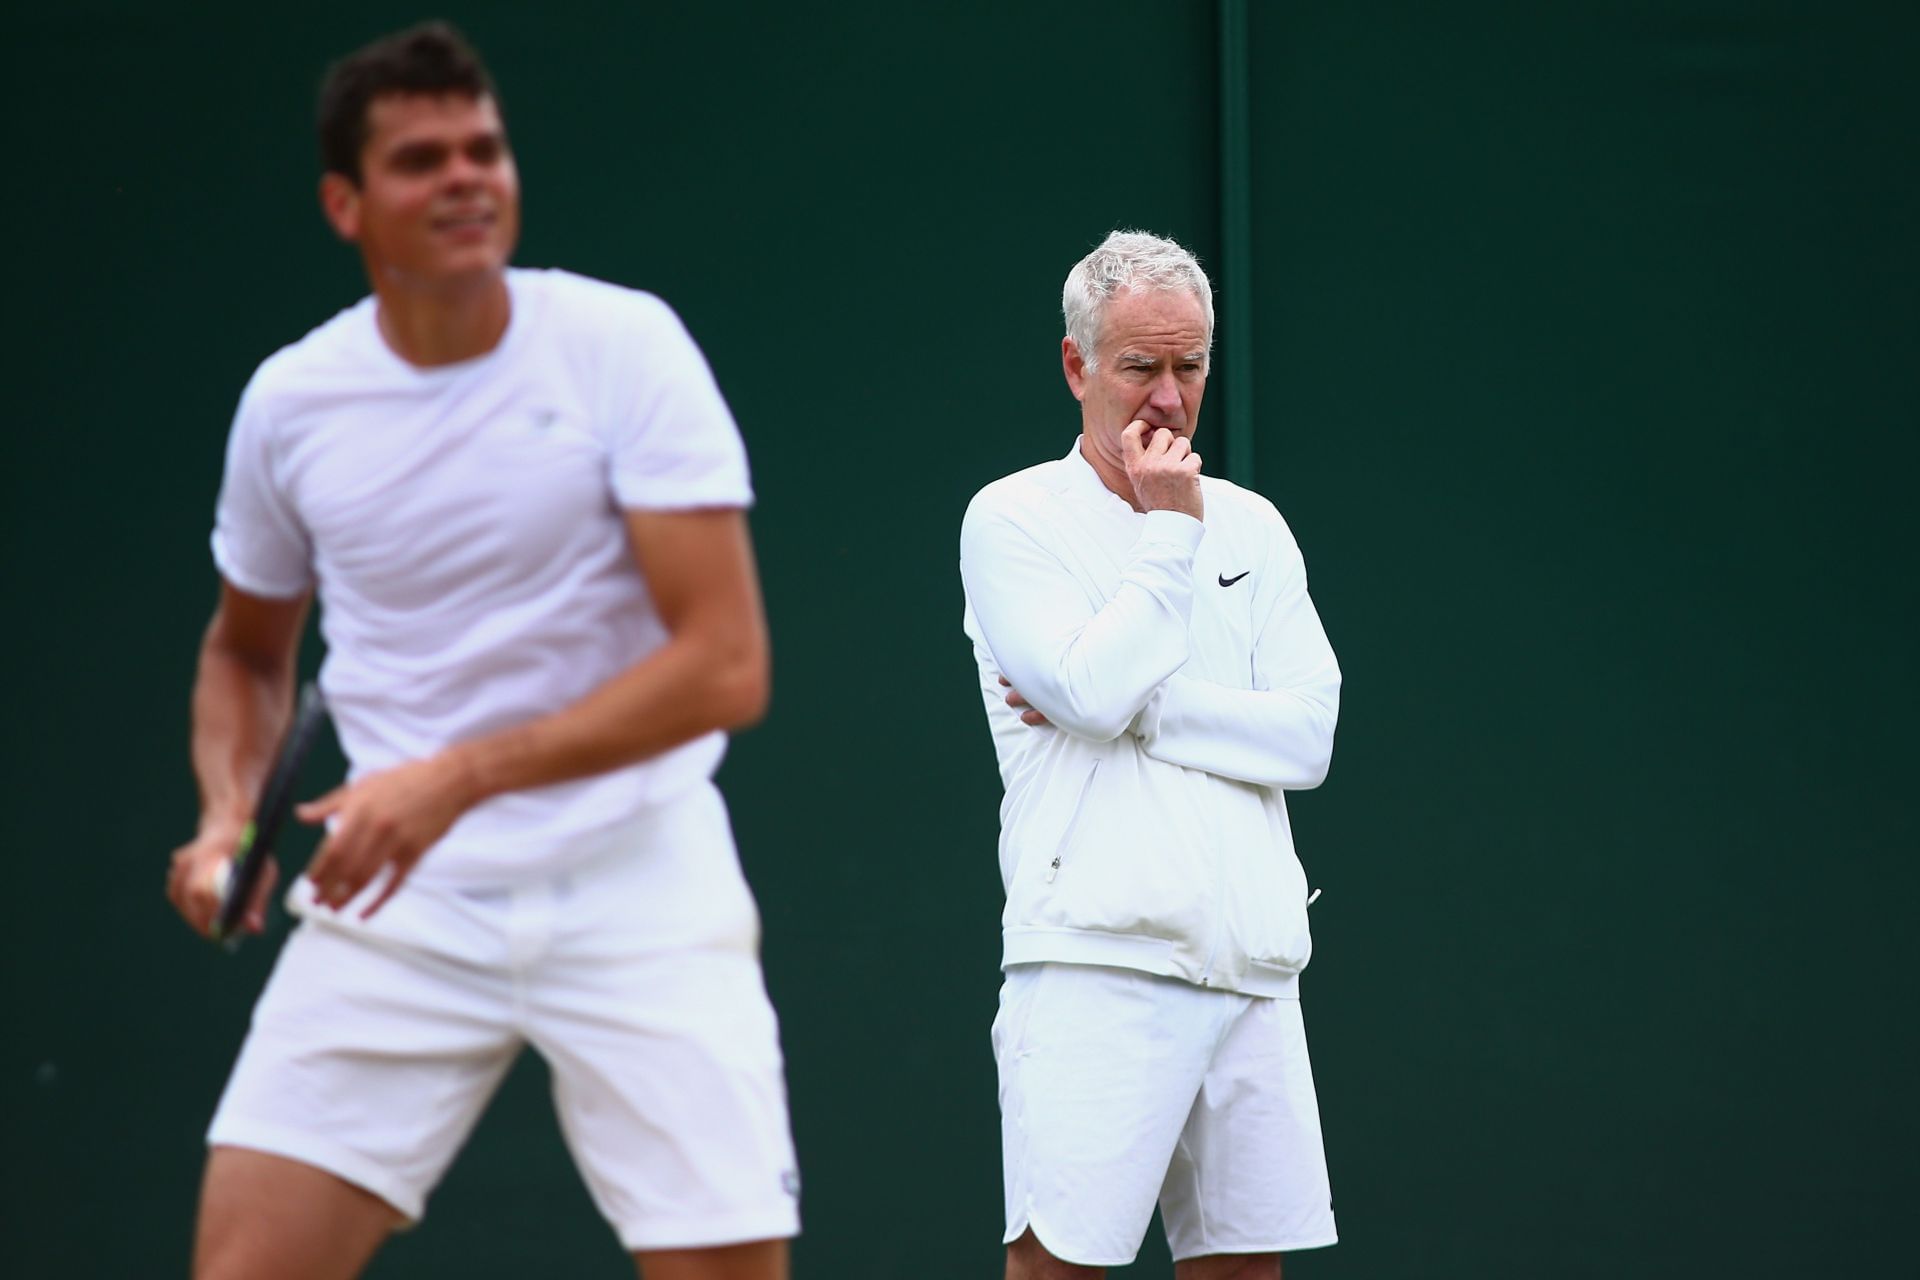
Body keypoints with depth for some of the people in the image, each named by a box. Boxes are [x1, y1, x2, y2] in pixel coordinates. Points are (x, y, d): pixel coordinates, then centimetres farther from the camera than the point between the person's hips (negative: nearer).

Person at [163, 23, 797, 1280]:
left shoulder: (625, 346, -9)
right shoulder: (288, 402, 1)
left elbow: (725, 668, -16)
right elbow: (247, 653, 20)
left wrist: (462, 777, -23)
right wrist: (230, 816, -1)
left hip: (634, 884, -2)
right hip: (400, 895, 2)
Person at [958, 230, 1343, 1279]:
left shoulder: (1251, 526, 16)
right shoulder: (1012, 518, 2)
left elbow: (1307, 737, 5)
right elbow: (1094, 691, -14)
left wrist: (1132, 709, -6)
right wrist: (1169, 531, -4)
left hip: (1250, 972, 5)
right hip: (1097, 958, -5)